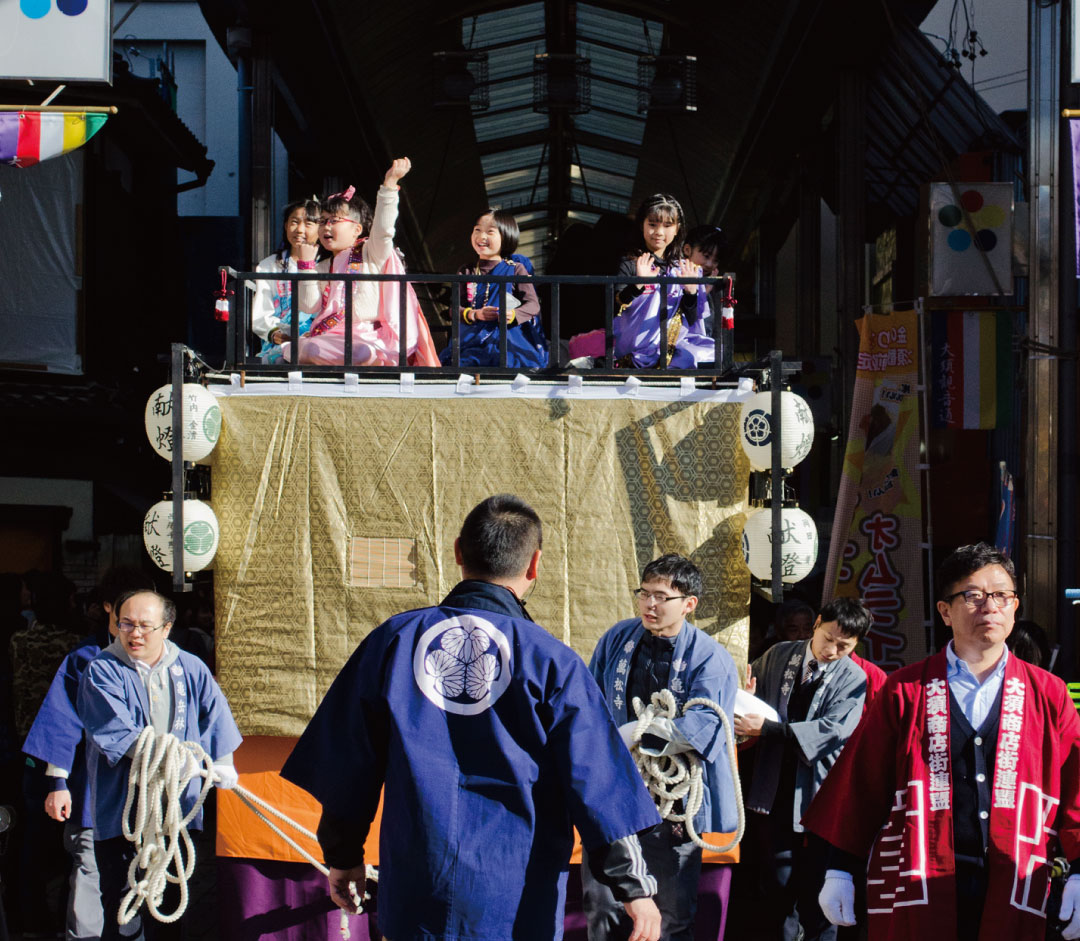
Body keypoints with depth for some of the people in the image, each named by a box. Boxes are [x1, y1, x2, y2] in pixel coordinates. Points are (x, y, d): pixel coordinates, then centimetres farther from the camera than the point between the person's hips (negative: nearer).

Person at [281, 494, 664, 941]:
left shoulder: (394, 640, 1)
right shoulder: (551, 661, -7)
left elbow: (347, 763, 7)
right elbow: (597, 780, -7)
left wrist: (343, 855, 20)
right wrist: (635, 887, -1)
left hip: (414, 893, 2)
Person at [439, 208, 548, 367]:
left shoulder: (515, 269, 8)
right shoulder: (465, 272, 17)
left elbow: (533, 305, 2)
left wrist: (514, 315, -19)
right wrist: (475, 314, -13)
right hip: (473, 334, 2)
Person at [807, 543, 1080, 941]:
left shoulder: (1048, 694, 9)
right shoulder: (904, 691, 5)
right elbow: (860, 783, 5)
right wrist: (839, 870, 2)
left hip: (1013, 895, 1)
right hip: (913, 893, -1)